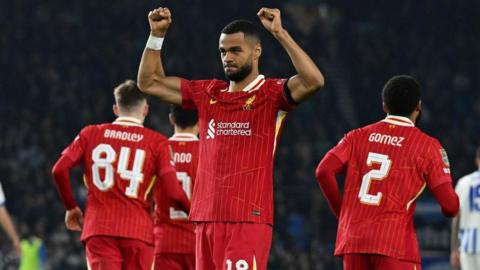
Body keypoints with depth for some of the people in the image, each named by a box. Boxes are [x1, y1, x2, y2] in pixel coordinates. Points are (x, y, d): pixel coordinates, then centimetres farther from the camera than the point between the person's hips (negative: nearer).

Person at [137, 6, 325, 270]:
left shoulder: (271, 94, -1)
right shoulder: (208, 93, 16)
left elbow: (313, 81, -21)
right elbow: (149, 82, 23)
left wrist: (280, 33, -21)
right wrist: (157, 35, 13)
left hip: (249, 220, -6)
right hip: (207, 218, 6)